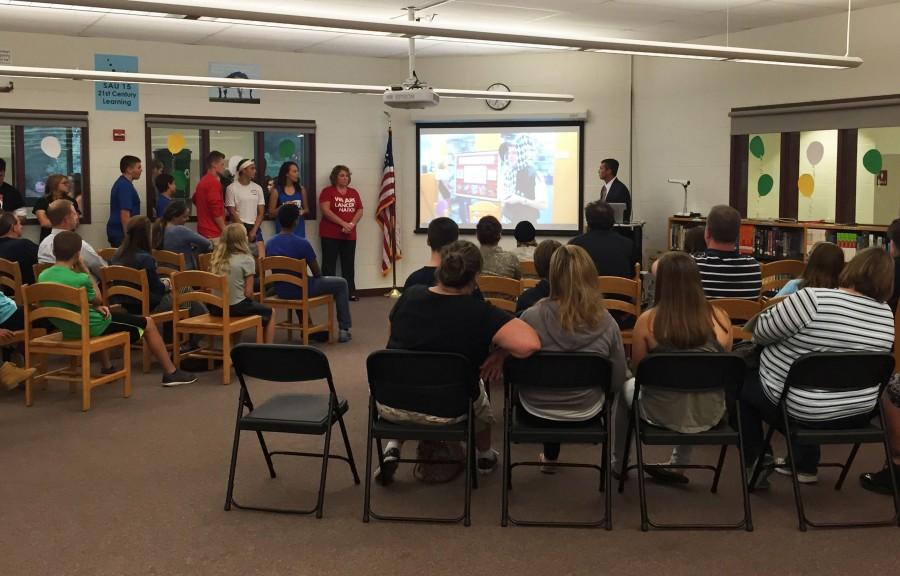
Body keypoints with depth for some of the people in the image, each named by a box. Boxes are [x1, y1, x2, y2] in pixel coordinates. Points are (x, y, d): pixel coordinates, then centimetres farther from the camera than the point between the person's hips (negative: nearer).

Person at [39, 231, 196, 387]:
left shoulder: (42, 277, -8)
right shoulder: (80, 279, -29)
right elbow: (98, 300, -6)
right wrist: (83, 268, -9)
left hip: (68, 330, 7)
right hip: (91, 327, -7)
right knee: (148, 323, 8)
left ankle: (107, 368, 45)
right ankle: (171, 373, 16)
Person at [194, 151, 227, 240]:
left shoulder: (202, 181, 14)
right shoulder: (214, 182, -15)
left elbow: (195, 199, 31)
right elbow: (216, 211, -21)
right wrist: (225, 230, -15)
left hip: (203, 230, 10)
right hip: (213, 232, -10)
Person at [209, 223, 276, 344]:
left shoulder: (216, 257, 1)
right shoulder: (246, 260, -13)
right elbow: (248, 293, -13)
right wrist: (250, 301, 7)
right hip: (236, 307, -5)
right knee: (269, 312, 19)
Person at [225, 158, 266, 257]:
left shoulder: (258, 188, 10)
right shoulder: (232, 188, -3)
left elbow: (261, 213, 7)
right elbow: (232, 213, -6)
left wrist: (253, 231, -5)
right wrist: (245, 233, -9)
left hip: (255, 227, 4)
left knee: (261, 255, -8)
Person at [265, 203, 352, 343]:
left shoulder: (270, 243, -3)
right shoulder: (302, 243, -20)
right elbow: (317, 274, -10)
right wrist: (318, 276, 13)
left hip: (281, 291, 6)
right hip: (301, 290, -6)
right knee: (341, 283, 14)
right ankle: (343, 329, 14)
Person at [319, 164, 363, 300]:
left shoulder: (353, 193, 13)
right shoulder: (327, 192, -2)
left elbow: (360, 211, 8)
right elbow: (326, 210, -13)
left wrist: (352, 224, -10)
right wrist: (343, 223, -18)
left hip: (350, 235, 5)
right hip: (330, 235, -4)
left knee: (348, 264, 8)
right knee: (329, 264, -2)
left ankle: (350, 291, 13)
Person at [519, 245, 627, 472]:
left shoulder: (531, 317, -24)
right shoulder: (606, 322, -18)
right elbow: (617, 382, -7)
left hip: (536, 411, -1)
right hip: (585, 413, 1)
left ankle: (550, 456, 46)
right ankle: (550, 456, 54)